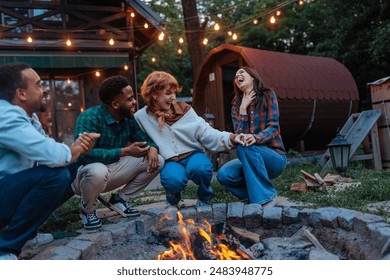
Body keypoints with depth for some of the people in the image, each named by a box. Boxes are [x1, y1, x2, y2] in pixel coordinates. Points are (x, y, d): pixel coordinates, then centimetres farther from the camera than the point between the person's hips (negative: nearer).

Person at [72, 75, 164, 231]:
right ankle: (88, 211, -9)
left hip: (111, 171, 6)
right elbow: (84, 154, -36)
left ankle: (121, 199, 8)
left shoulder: (129, 118, -3)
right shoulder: (89, 118, -25)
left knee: (157, 161, -6)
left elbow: (145, 140, 6)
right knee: (98, 170, -43)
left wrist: (152, 149, -21)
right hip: (84, 174, -6)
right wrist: (125, 151, -36)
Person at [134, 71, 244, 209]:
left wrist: (231, 138, -21)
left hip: (193, 155, 1)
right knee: (174, 179, -35)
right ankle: (174, 198, 5)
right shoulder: (141, 117, -2)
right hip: (170, 162, -1)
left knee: (201, 168, -34)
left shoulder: (184, 109, 1)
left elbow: (205, 132, -6)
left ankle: (204, 197, 2)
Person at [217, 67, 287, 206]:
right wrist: (243, 108, -11)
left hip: (275, 158, -4)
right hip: (251, 160, 4)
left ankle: (266, 196, -26)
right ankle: (255, 190, 1)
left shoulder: (268, 95, -2)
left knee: (245, 146, -34)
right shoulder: (236, 105, 8)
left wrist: (256, 138, -34)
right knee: (223, 175, -24)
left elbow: (273, 127, -14)